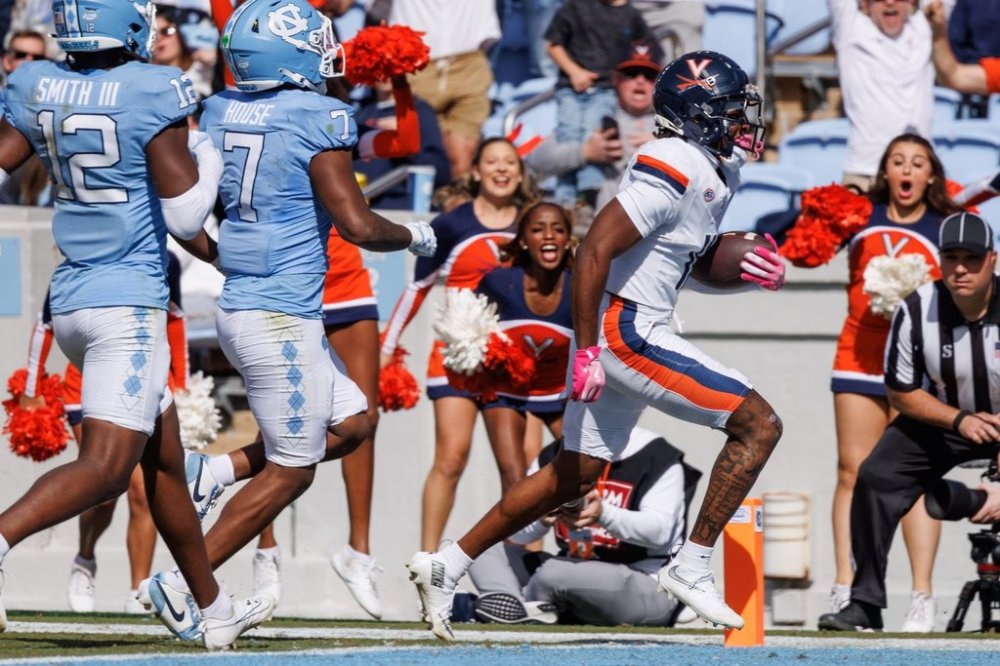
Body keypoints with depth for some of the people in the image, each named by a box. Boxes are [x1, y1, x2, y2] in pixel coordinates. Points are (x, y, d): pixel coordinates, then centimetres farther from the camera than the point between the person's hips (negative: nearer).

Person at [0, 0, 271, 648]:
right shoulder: (151, 94, -13)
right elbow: (186, 218, -11)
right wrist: (211, 156, 5)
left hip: (70, 298, 7)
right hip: (129, 301, -7)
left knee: (165, 457, 17)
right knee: (106, 466, -12)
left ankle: (211, 607, 26)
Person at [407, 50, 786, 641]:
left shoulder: (722, 167, 11)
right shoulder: (673, 170, -20)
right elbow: (595, 251, -23)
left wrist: (757, 268, 3)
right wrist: (587, 353, -23)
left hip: (636, 331, 10)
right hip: (626, 331, -10)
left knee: (577, 475, 16)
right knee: (759, 426, -11)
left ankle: (447, 567, 22)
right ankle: (692, 566, -6)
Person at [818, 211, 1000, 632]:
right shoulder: (916, 312, -19)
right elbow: (901, 392, -6)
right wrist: (959, 420, -21)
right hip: (943, 415, 3)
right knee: (875, 478, -13)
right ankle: (865, 605, -6)